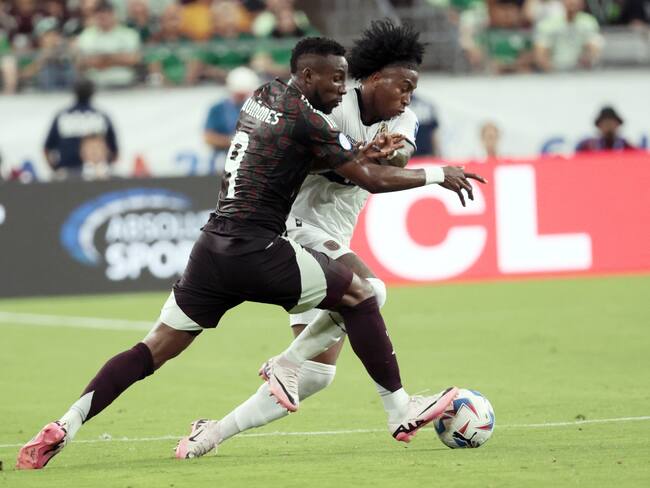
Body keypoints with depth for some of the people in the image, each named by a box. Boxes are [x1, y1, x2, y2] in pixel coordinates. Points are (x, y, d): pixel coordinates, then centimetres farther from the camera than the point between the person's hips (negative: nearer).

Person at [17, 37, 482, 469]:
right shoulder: (306, 119, -10)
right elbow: (372, 180, -6)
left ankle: (63, 427, -4)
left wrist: (359, 154, 9)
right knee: (358, 295, 5)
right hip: (256, 252, -8)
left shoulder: (265, 95, 14)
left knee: (156, 348, 6)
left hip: (213, 247, 8)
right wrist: (439, 175, 6)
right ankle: (403, 411, 9)